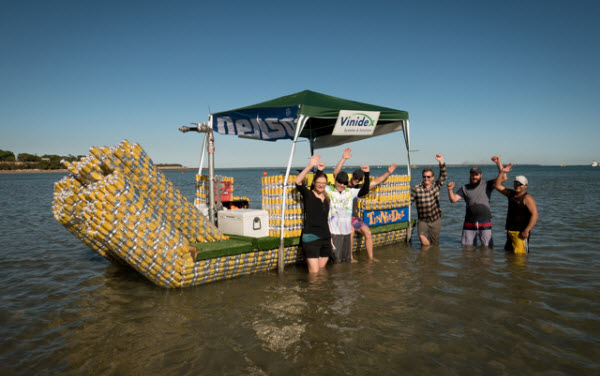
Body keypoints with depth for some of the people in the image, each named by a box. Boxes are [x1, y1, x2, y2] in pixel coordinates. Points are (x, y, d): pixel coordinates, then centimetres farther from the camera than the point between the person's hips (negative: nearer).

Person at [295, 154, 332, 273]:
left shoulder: (326, 198, 15)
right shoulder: (308, 195, -3)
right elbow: (298, 181, -22)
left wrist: (330, 235, 20)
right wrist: (310, 166, -28)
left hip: (325, 238, 6)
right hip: (311, 237, -6)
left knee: (322, 269, 11)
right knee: (314, 271, -8)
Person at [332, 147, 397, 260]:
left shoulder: (358, 188, 15)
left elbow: (375, 182, 20)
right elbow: (335, 173, -17)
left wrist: (388, 172, 18)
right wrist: (343, 159, -23)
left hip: (354, 217, 6)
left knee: (367, 232, -7)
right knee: (351, 231, -27)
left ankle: (370, 257, 1)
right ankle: (350, 257, -16)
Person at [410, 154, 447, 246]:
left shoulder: (436, 186, 3)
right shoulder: (416, 189, -4)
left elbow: (443, 176, -9)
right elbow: (408, 202, -1)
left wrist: (441, 162, -19)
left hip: (436, 221, 2)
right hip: (423, 221, -2)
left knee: (434, 244, 7)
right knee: (421, 236, -29)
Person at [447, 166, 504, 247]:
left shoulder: (487, 185, 6)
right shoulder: (464, 188, 8)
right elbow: (453, 199, 0)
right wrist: (450, 189, -19)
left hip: (485, 223, -1)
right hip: (469, 223, 1)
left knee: (487, 247, -1)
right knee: (467, 247, 7)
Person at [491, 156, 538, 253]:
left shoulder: (527, 198, -12)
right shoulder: (511, 194, 10)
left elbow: (534, 215, -18)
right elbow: (498, 186, 10)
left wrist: (526, 231, -23)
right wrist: (501, 172, 0)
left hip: (520, 233, -8)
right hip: (510, 231, 8)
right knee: (508, 251, 17)